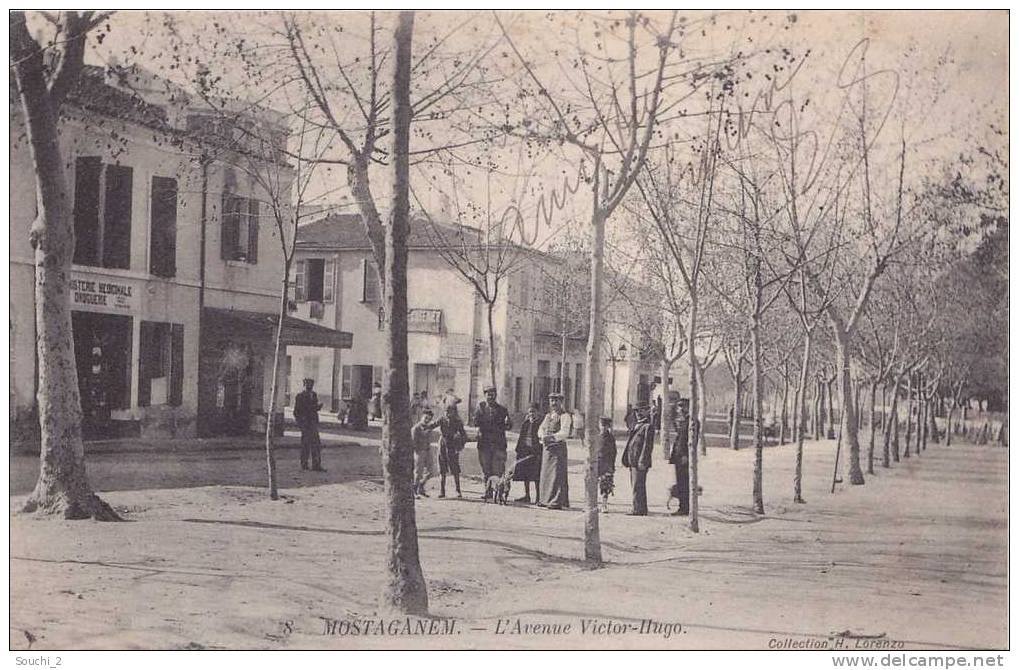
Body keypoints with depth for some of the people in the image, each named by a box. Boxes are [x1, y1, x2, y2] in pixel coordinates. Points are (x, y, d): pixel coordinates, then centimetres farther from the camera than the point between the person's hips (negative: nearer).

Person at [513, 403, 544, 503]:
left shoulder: (542, 421, -5)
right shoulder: (526, 421, 14)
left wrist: (539, 453, -16)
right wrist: (519, 450, 13)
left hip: (535, 451, -6)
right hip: (524, 450, 6)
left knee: (536, 475, -5)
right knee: (524, 474, 9)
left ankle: (537, 497, 0)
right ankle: (526, 496, 19)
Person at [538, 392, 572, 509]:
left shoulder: (564, 416, -6)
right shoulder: (548, 416, 18)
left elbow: (565, 432, -18)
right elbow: (541, 429, 11)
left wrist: (552, 437, -32)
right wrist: (543, 436, -11)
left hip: (559, 446, -7)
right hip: (547, 447, 7)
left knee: (557, 474, -9)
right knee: (545, 473, 8)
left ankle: (558, 501, -8)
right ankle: (545, 499, 14)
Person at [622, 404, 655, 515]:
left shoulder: (648, 426, -9)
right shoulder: (636, 425, 19)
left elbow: (648, 444, -15)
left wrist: (642, 461, -19)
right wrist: (626, 458, 17)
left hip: (640, 461, -9)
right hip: (633, 461, 9)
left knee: (638, 486, -9)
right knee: (636, 486, 13)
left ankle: (638, 510, -6)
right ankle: (642, 509, 20)